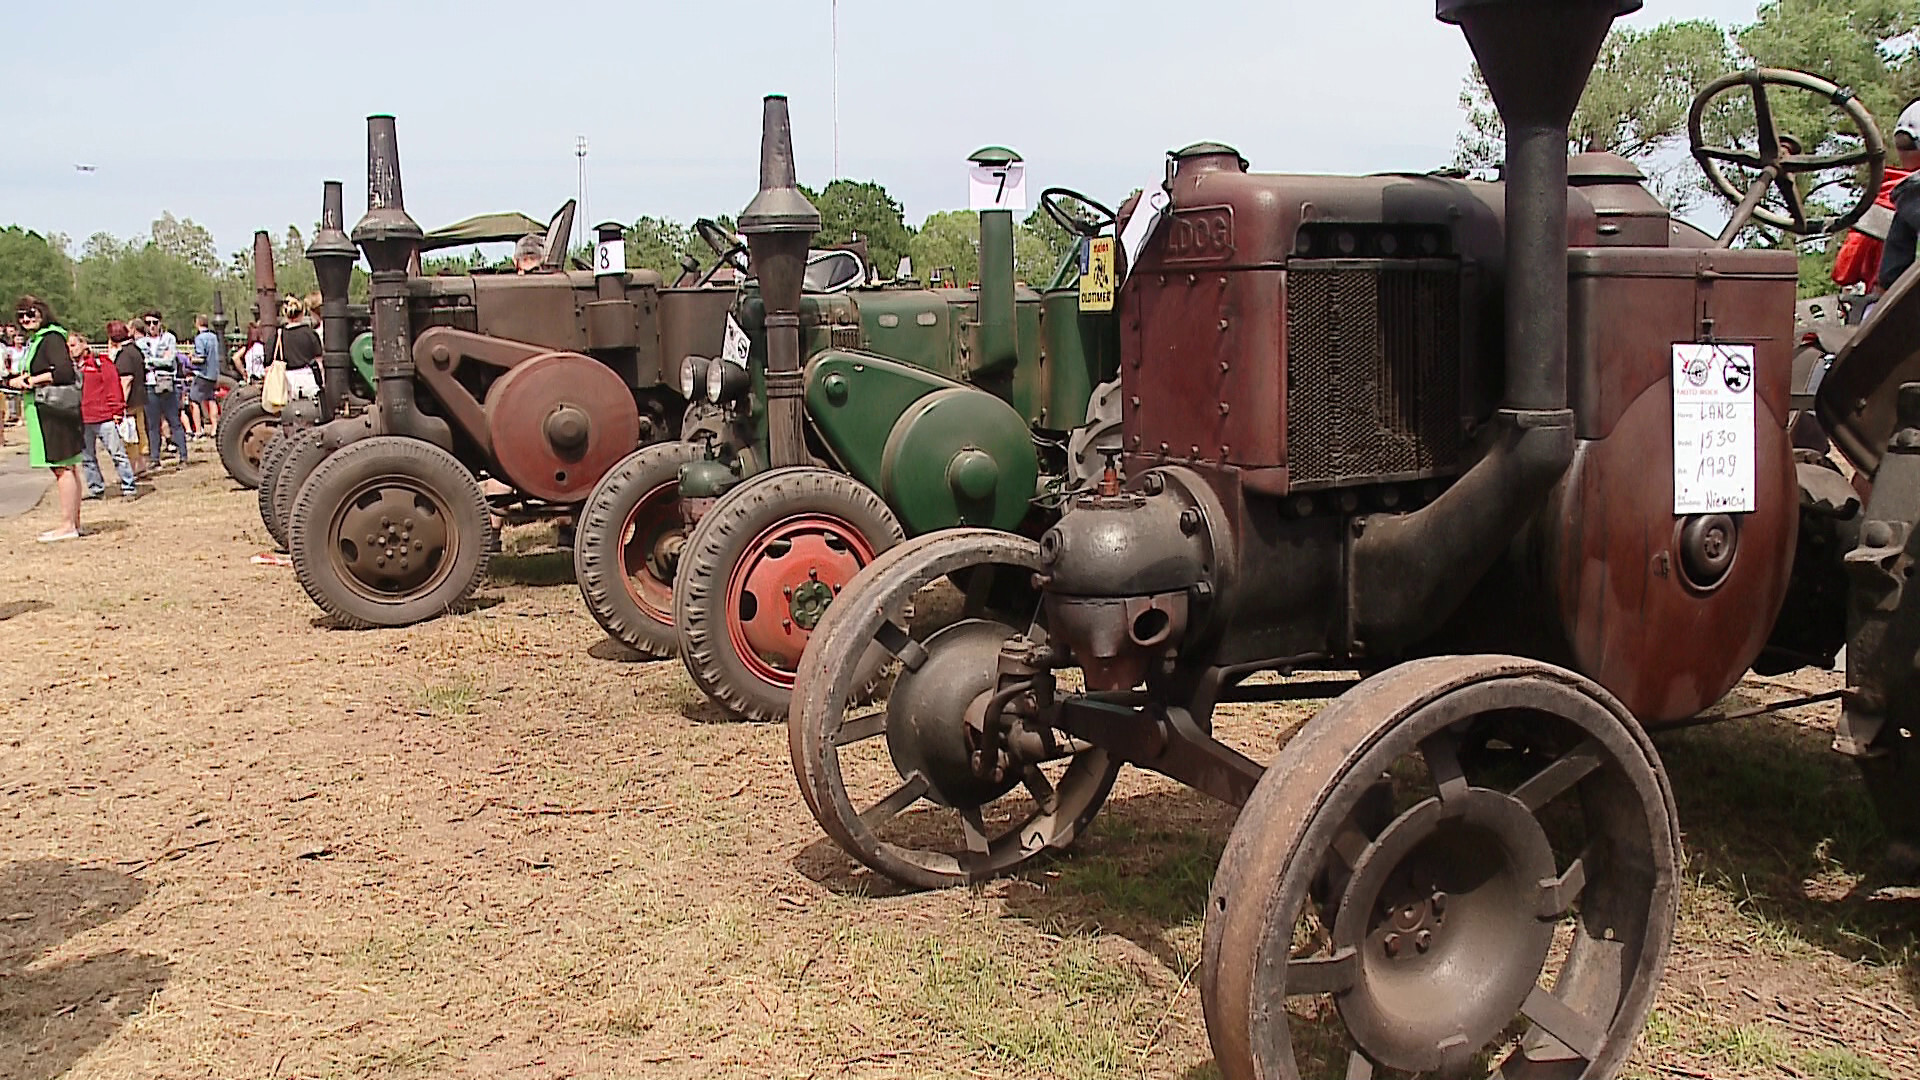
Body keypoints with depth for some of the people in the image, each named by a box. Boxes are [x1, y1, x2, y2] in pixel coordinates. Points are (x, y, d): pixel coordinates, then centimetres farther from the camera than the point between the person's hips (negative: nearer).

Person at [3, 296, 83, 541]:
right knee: (66, 467, 11)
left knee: (62, 467, -9)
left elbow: (65, 372, -25)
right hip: (42, 412, 10)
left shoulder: (51, 338, -12)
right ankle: (74, 523, 15)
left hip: (55, 410, -10)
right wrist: (17, 381, -4)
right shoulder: (33, 341, 18)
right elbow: (15, 378, 20)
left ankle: (68, 525, -8)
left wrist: (32, 380, -15)